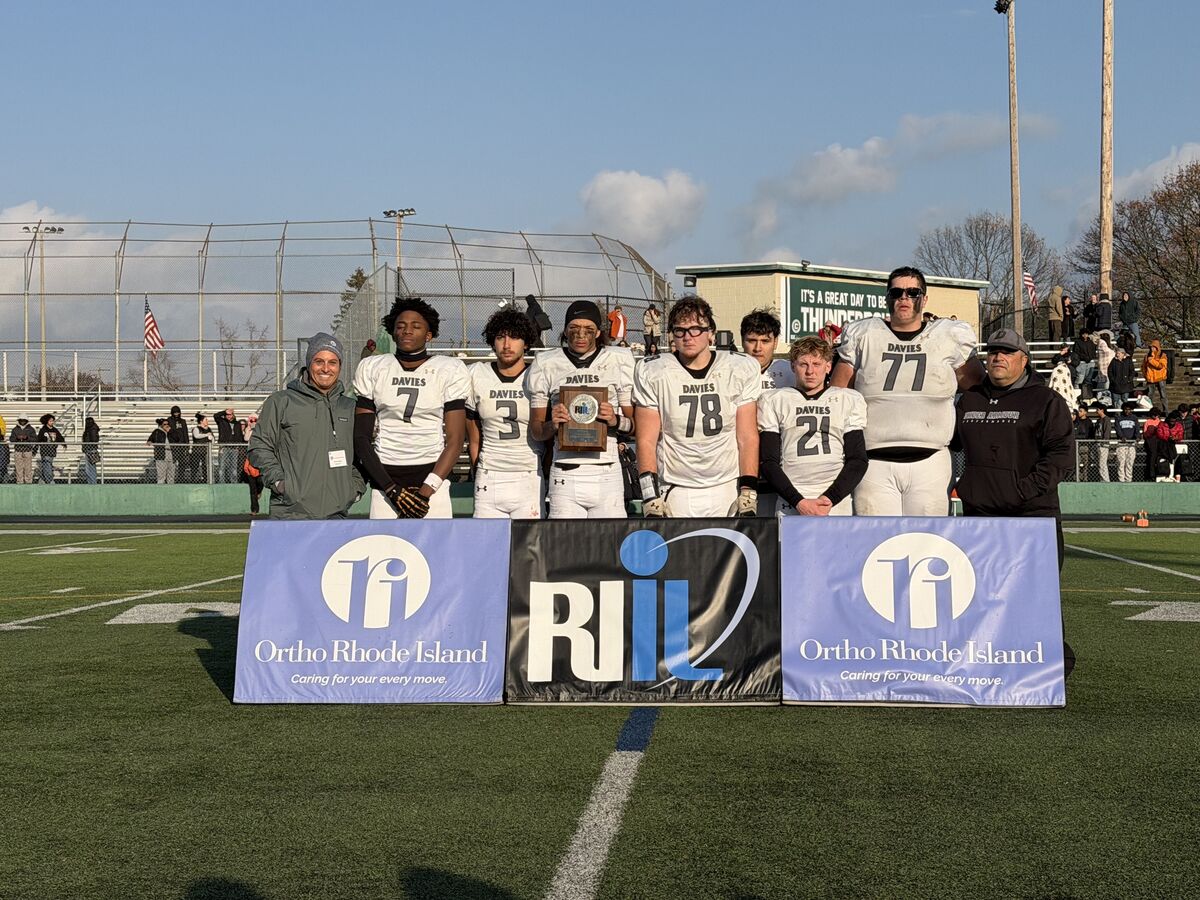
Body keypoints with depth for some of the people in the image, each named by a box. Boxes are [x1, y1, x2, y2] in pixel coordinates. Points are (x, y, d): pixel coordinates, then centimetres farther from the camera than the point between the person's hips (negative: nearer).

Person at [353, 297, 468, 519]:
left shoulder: (449, 371, 6)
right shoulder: (372, 369, 9)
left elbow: (455, 440, 2)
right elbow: (361, 437, 6)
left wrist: (426, 491, -10)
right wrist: (393, 490, -5)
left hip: (432, 478, -1)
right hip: (384, 479, 1)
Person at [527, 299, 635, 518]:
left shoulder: (619, 362, 7)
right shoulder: (546, 366, 8)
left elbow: (636, 425, 10)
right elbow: (535, 430, 11)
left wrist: (616, 420, -11)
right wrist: (552, 425, -10)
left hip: (606, 474, 0)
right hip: (565, 474, 0)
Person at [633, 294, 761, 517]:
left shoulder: (741, 370, 3)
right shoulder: (652, 373, 0)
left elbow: (747, 438, 2)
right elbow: (647, 441, -1)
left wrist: (748, 492, -6)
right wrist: (651, 497, -9)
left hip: (727, 490, 1)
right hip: (675, 493, -1)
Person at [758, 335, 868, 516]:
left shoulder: (849, 400, 16)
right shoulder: (773, 401, 13)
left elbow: (858, 460, 9)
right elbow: (769, 463, 6)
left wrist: (830, 499, -6)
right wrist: (799, 502, -7)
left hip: (837, 500, 1)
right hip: (790, 505, -1)